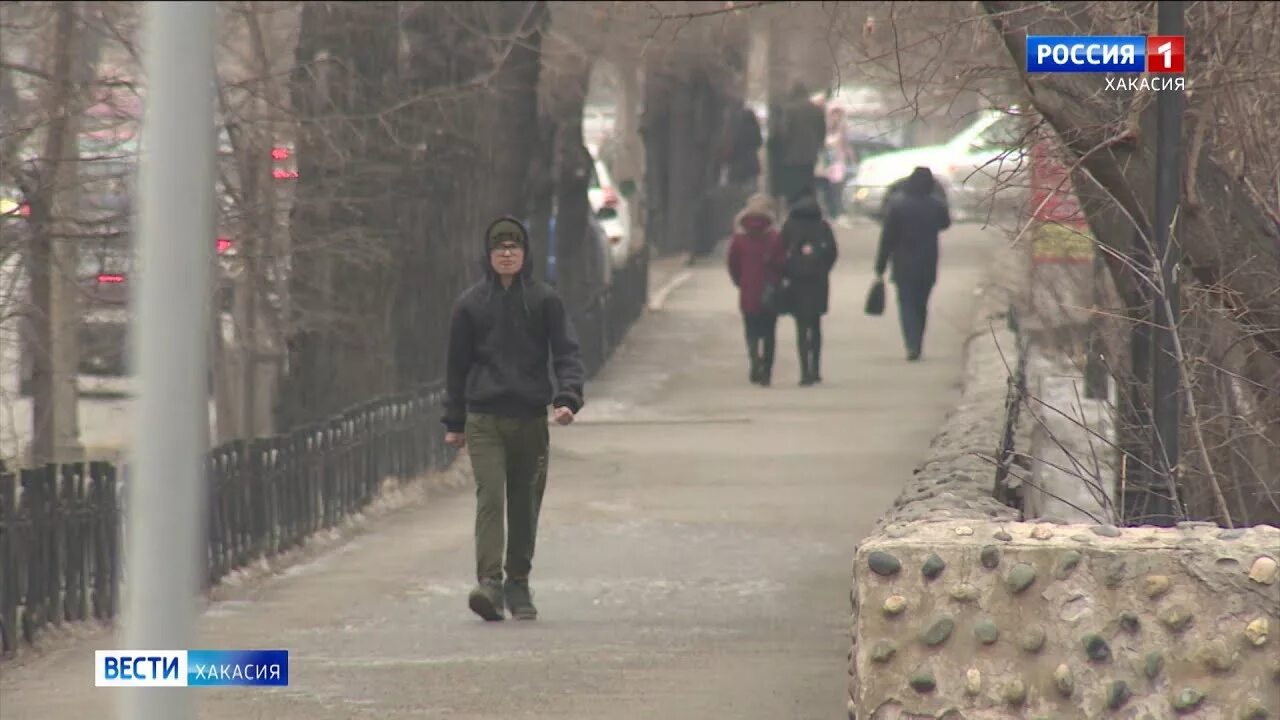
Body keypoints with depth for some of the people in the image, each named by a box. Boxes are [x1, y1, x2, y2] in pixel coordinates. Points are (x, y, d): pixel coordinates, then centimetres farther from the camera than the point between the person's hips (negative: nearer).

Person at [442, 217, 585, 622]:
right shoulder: (471, 304, 7)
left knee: (525, 504, 8)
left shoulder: (544, 300, 5)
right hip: (484, 418, -1)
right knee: (490, 496, -15)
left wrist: (567, 397, -16)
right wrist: (454, 422, 12)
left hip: (531, 419, 1)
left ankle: (518, 583, 20)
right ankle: (489, 582, -23)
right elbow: (457, 364, 13)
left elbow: (566, 353, 2)